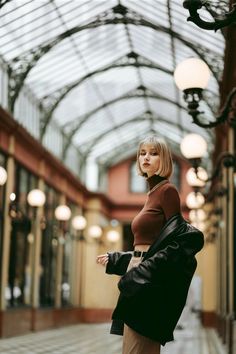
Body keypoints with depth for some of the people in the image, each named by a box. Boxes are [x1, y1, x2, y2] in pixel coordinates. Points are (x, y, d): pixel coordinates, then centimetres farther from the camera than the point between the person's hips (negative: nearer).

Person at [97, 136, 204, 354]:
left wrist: (141, 274, -19)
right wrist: (114, 260, 27)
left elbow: (179, 241, -13)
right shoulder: (152, 194, 18)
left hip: (151, 284, -9)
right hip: (139, 280, 9)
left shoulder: (167, 191, -7)